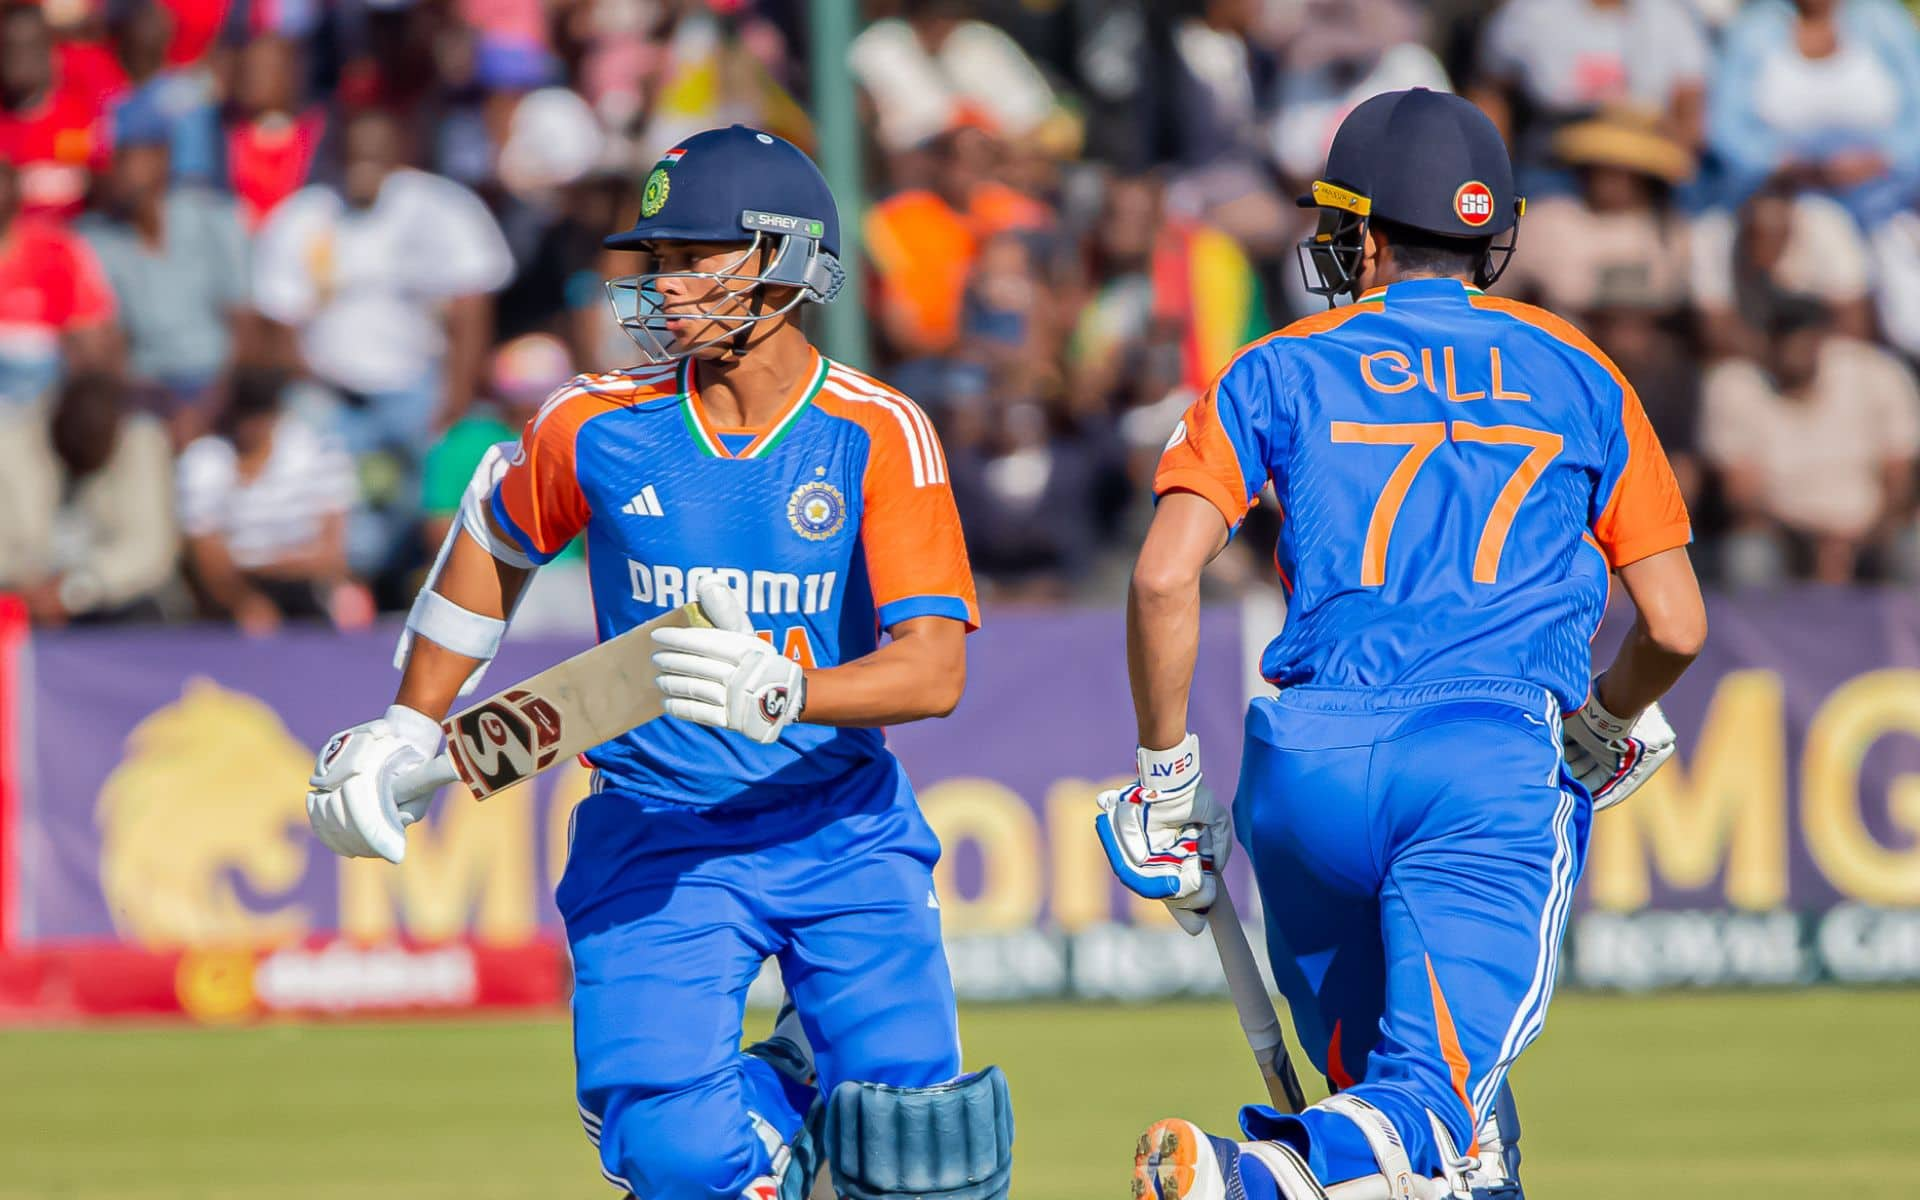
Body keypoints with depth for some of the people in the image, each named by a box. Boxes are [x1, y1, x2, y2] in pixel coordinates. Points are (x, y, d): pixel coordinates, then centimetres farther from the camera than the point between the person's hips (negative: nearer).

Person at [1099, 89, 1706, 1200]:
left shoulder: (1284, 371, 14)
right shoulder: (1578, 377, 18)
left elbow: (1165, 577, 0)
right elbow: (1676, 626, 14)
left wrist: (1165, 778, 9)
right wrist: (1609, 726, 34)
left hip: (1309, 768, 1)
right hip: (1499, 762, -1)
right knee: (1434, 1098, -17)